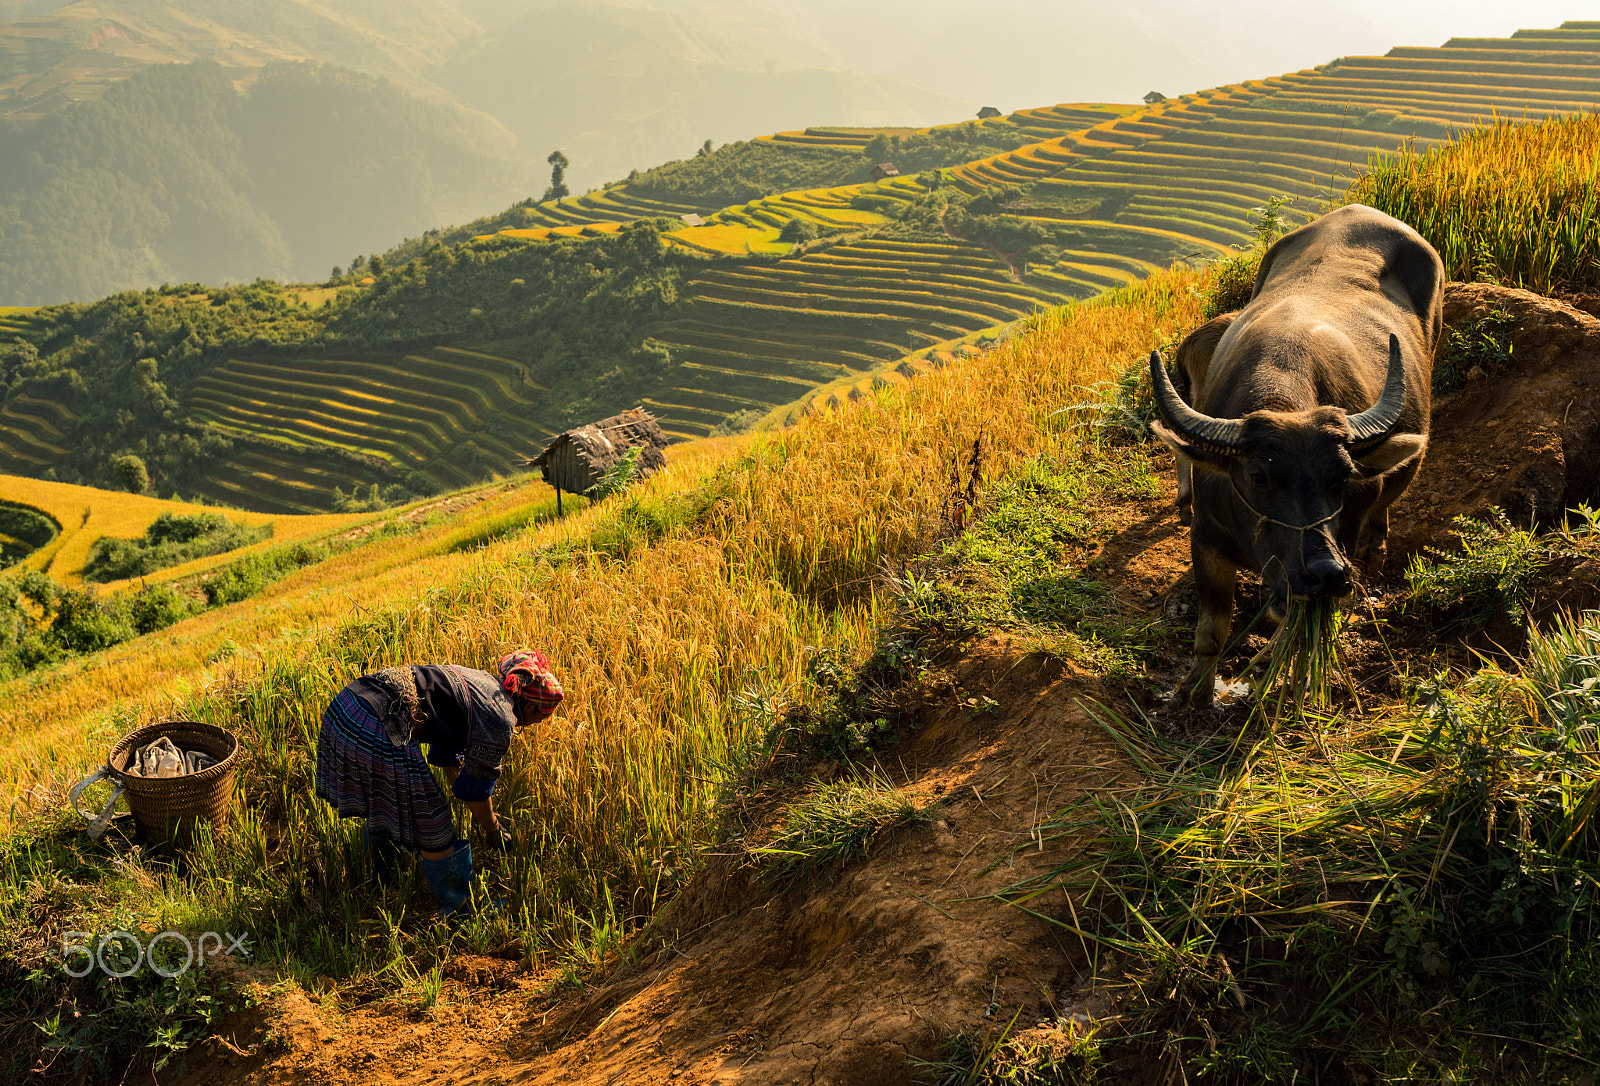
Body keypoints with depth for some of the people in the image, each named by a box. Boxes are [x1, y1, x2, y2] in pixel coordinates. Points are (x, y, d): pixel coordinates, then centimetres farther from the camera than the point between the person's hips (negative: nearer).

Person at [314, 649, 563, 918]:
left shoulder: (479, 681, 23)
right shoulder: (501, 721, -4)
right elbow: (475, 789, 7)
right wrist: (493, 831, 27)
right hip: (377, 735, -9)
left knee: (380, 807, 34)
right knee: (433, 824, 9)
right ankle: (459, 908, 28)